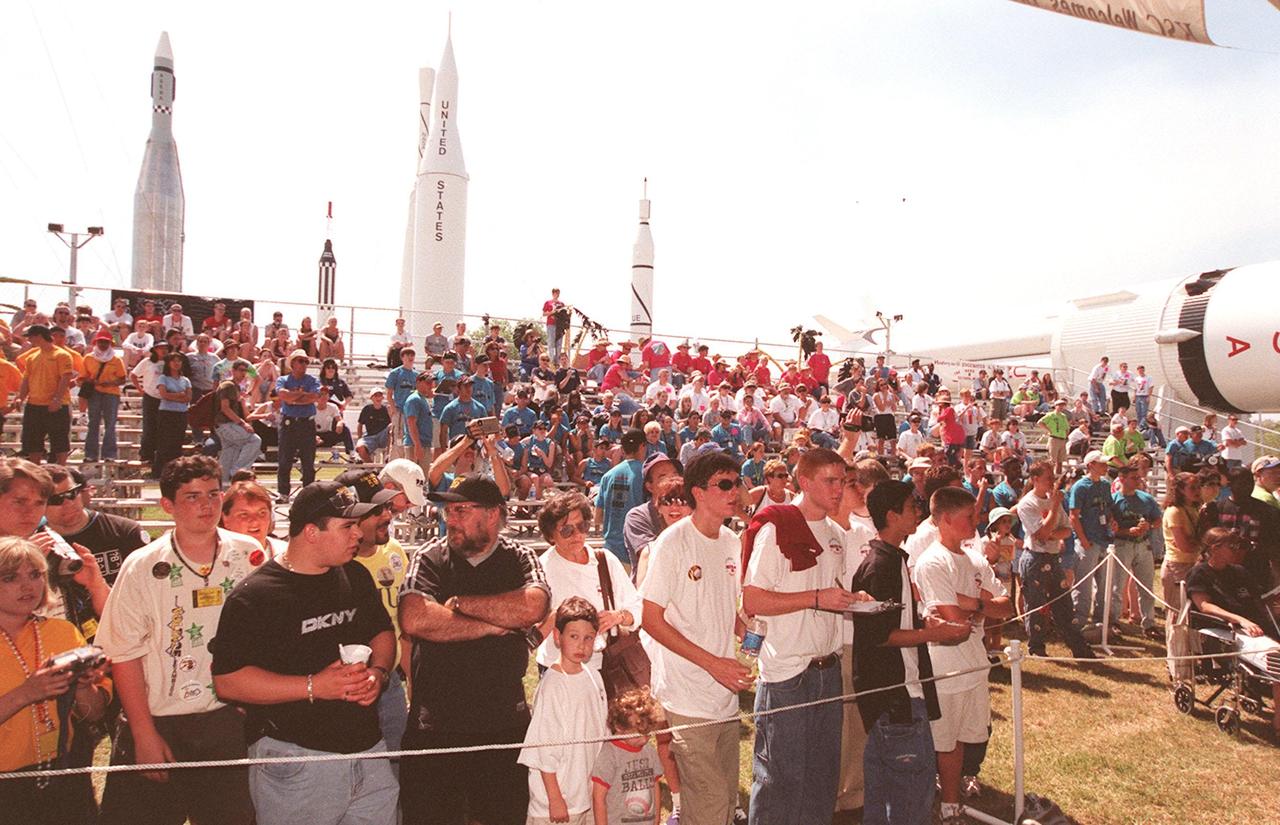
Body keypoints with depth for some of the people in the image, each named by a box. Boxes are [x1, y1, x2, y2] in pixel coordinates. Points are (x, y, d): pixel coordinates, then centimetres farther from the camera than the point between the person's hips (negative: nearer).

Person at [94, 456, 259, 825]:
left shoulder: (250, 556, -2)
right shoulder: (142, 567, -3)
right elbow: (125, 654, -2)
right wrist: (145, 735, -5)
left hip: (230, 723, 1)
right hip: (159, 723, 0)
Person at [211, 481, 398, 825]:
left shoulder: (356, 576, 8)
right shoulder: (253, 596, -12)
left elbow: (383, 631, 19)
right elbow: (227, 681, -16)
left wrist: (378, 672, -2)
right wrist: (314, 686, -21)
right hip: (296, 762, -5)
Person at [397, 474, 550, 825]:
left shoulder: (519, 558, 2)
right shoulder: (430, 558, -2)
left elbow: (532, 608, -19)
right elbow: (414, 620, -20)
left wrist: (459, 603, -14)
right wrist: (493, 624, -15)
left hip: (504, 723, 1)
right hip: (434, 726, -1)